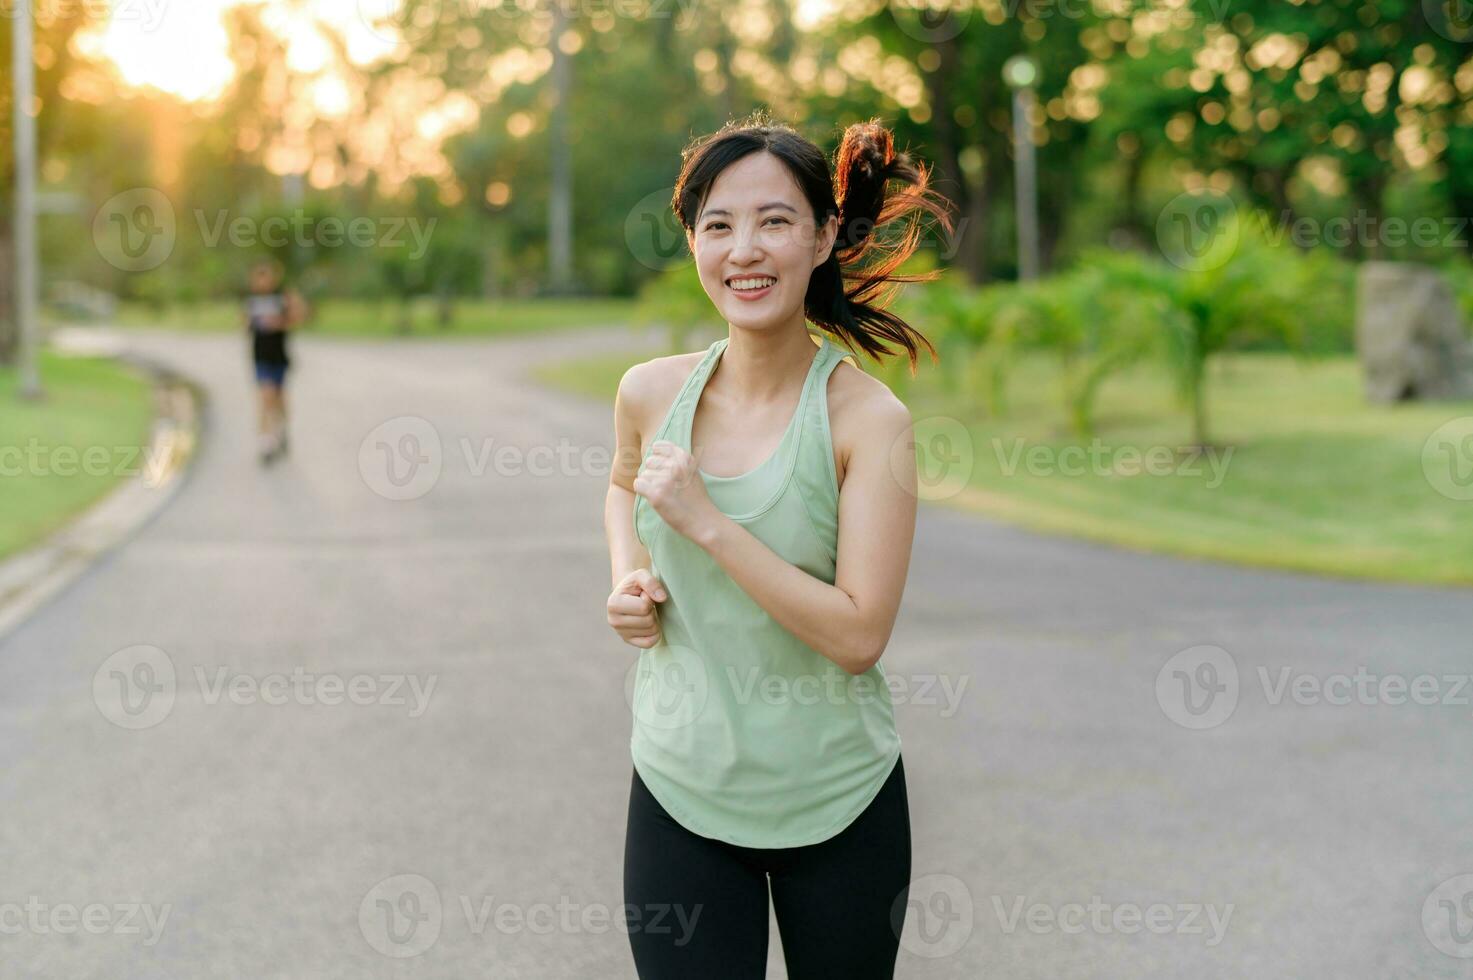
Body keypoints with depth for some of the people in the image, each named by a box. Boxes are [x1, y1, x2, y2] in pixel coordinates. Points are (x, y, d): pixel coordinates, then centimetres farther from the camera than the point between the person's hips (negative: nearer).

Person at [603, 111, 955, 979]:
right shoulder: (651, 393, -3)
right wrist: (628, 577, 1)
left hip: (840, 801, -2)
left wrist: (708, 523, -24)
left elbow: (860, 634, -21)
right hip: (681, 791, 2)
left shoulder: (868, 419, -15)